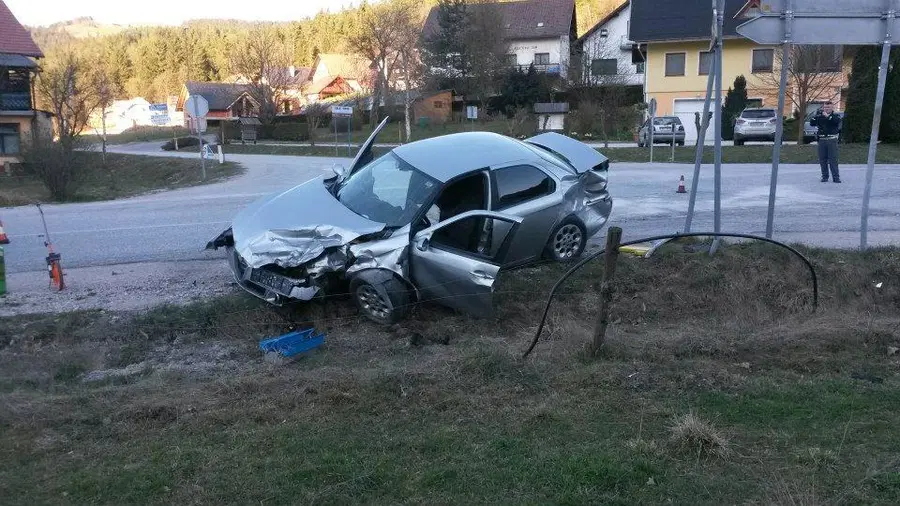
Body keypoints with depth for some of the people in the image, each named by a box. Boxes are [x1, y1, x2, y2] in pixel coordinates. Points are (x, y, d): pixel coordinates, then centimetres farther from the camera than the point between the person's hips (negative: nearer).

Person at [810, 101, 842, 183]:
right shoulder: (819, 117, 13)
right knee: (822, 159, 4)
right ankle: (824, 176, 13)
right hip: (821, 140, 3)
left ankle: (836, 177, -3)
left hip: (832, 140, -3)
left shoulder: (835, 116, 5)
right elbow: (811, 123, 3)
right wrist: (816, 116, -9)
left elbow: (837, 121, -17)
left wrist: (827, 116, -16)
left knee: (833, 159, -6)